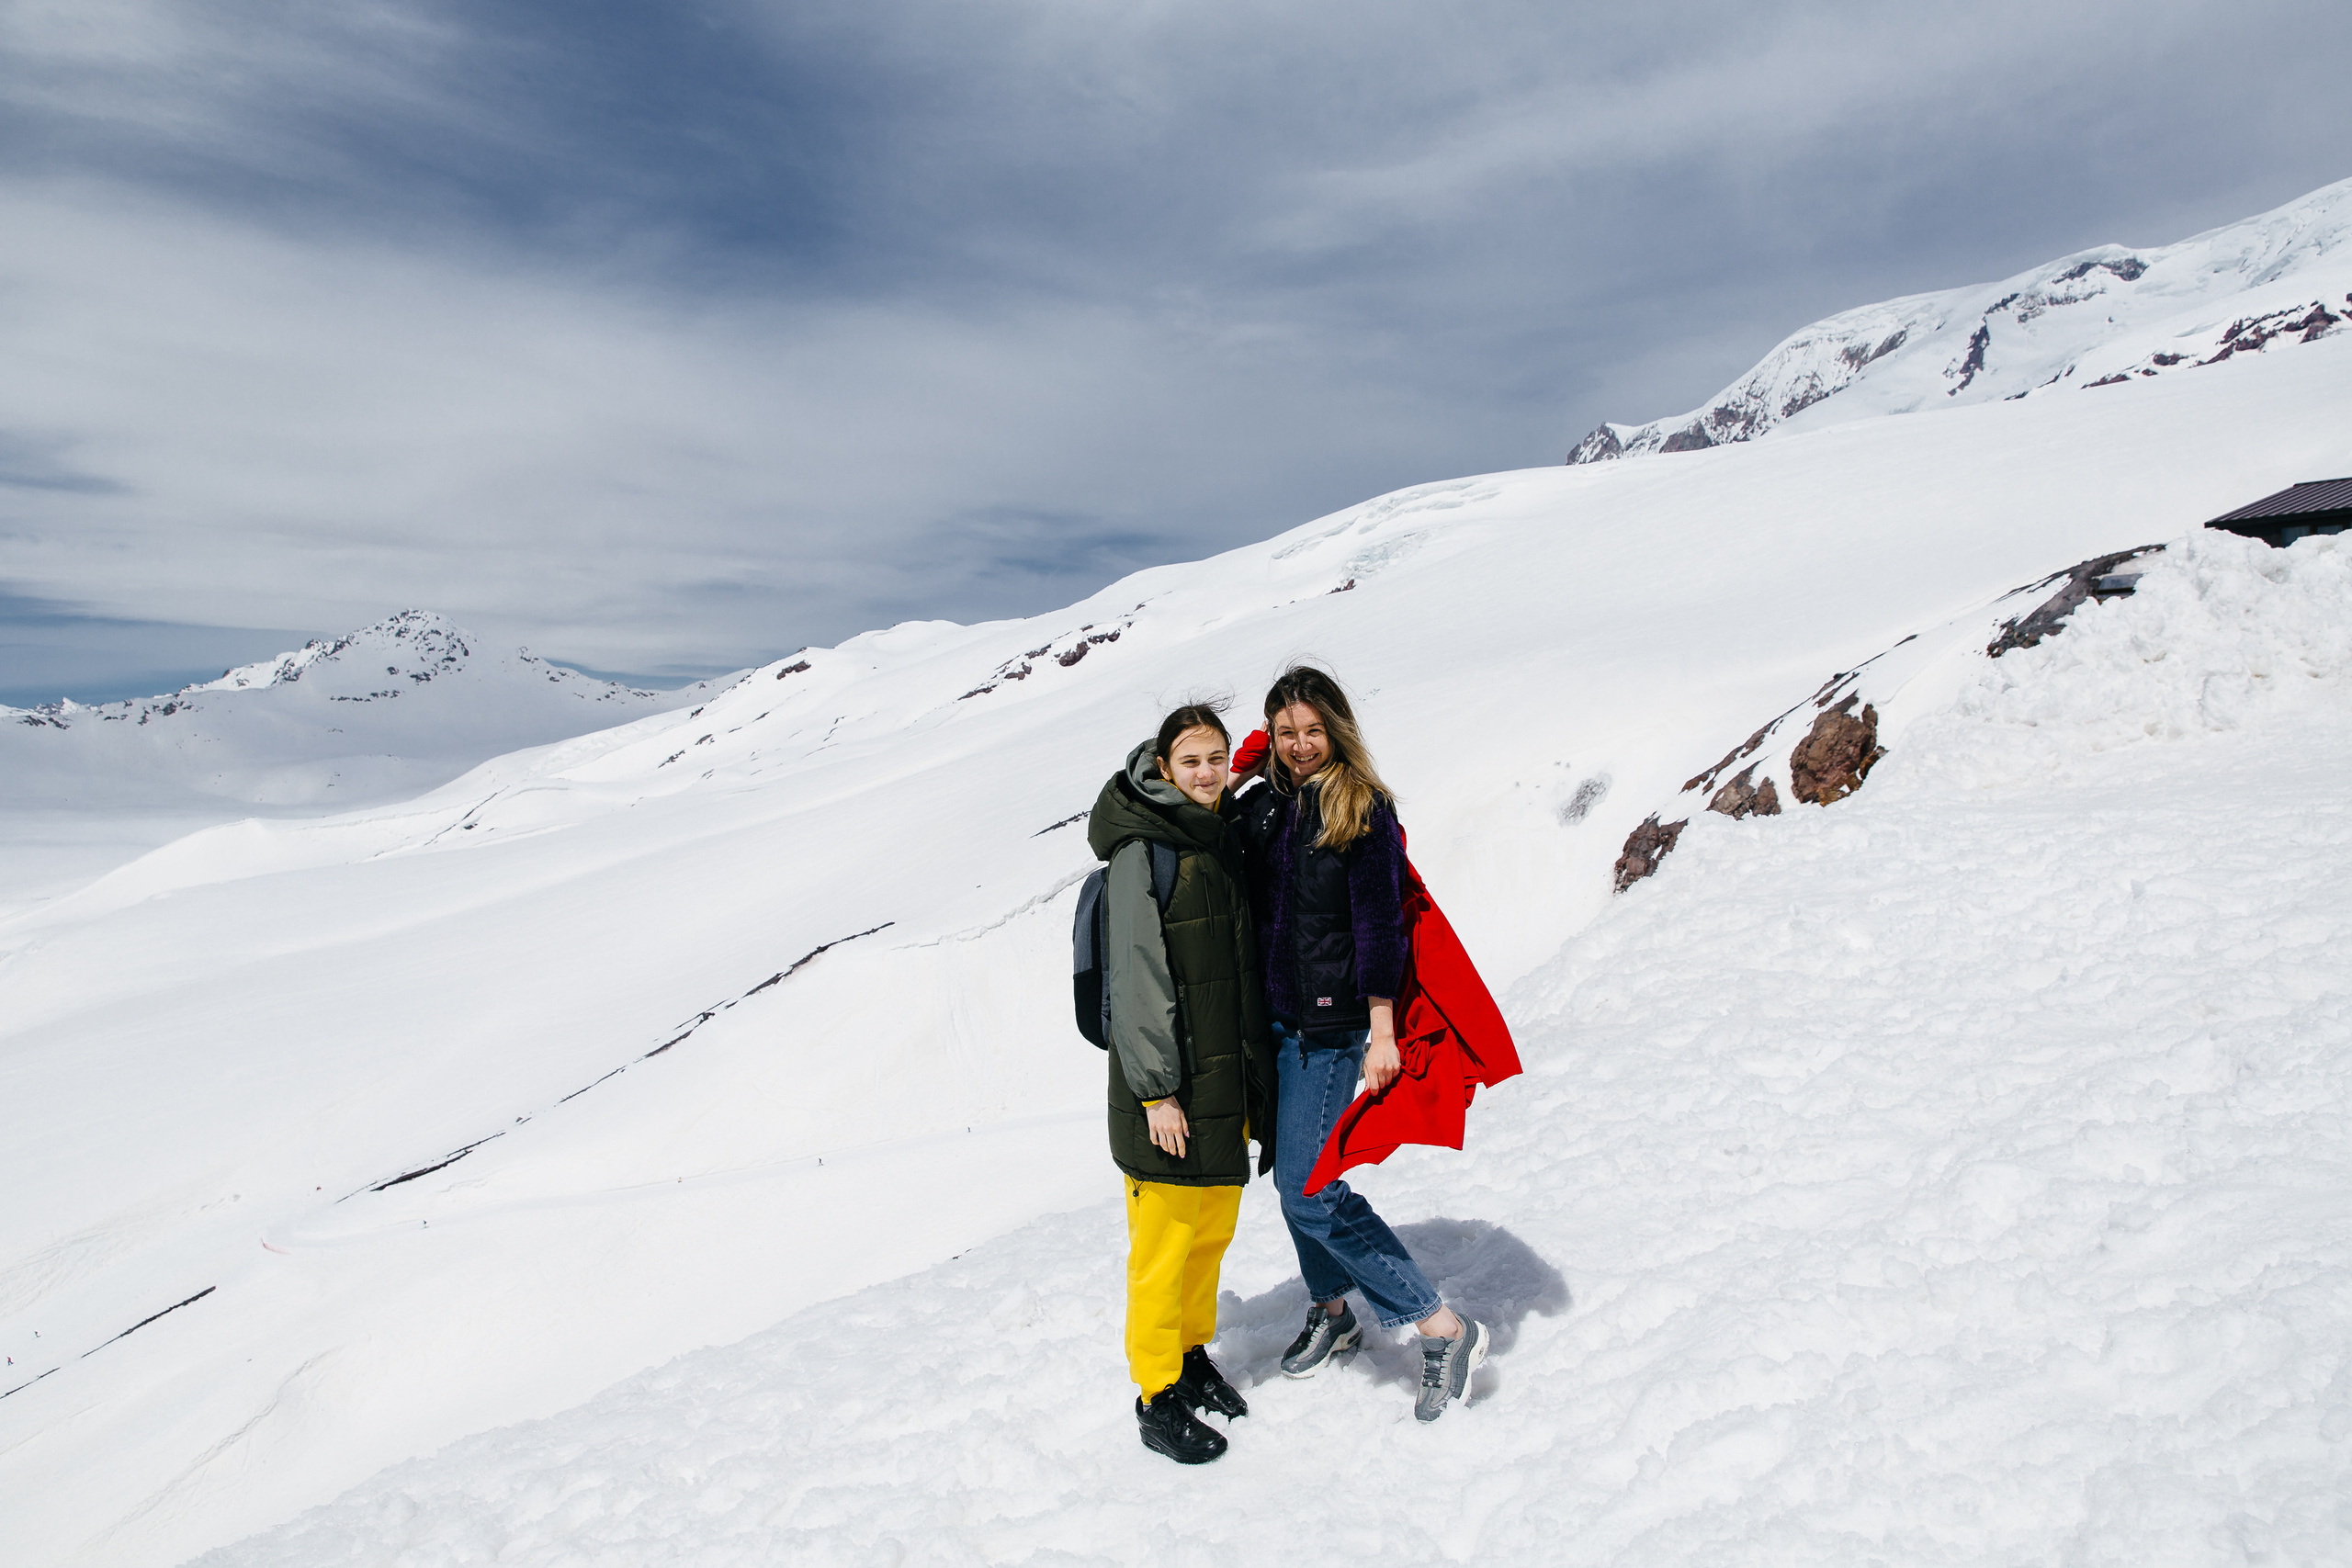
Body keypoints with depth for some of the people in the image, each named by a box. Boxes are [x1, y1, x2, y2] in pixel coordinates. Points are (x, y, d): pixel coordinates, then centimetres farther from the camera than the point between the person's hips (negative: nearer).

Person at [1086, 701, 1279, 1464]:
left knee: (1214, 1227, 16)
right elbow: (1137, 978, -15)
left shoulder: (1226, 844, 11)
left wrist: (1256, 1077, 19)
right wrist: (1157, 1090, -17)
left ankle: (1193, 1352, 35)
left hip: (1227, 1077, 7)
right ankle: (1157, 1397, 14)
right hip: (1169, 1085, -7)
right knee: (1165, 1239, 0)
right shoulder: (1142, 855, -12)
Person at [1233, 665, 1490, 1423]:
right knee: (1292, 1176, 15)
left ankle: (1443, 1327, -1)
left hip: (1329, 1023, -6)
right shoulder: (1260, 805, 7)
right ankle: (1331, 1309, 37)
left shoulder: (1363, 808, -8)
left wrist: (1382, 1032, -15)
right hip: (1268, 1019, 6)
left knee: (1307, 1188, -10)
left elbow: (1378, 925, -11)